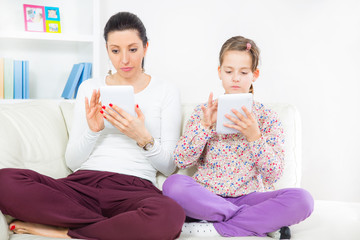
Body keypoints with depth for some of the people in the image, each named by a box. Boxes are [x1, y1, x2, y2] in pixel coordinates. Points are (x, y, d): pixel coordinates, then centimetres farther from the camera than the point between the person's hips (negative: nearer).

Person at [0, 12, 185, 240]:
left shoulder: (167, 92, 8)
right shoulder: (90, 88, 14)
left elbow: (169, 166, 5)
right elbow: (72, 161, 10)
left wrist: (143, 137, -13)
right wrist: (92, 131, -9)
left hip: (134, 189, -2)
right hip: (83, 184, 3)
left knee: (170, 215, -39)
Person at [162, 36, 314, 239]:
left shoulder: (268, 117, 6)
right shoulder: (204, 112, 9)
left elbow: (274, 174, -2)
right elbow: (181, 161, -1)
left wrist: (254, 136, -16)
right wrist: (205, 125, -13)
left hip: (248, 197, 0)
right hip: (207, 197, 0)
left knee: (302, 199, -26)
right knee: (173, 184, -31)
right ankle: (262, 223, -23)